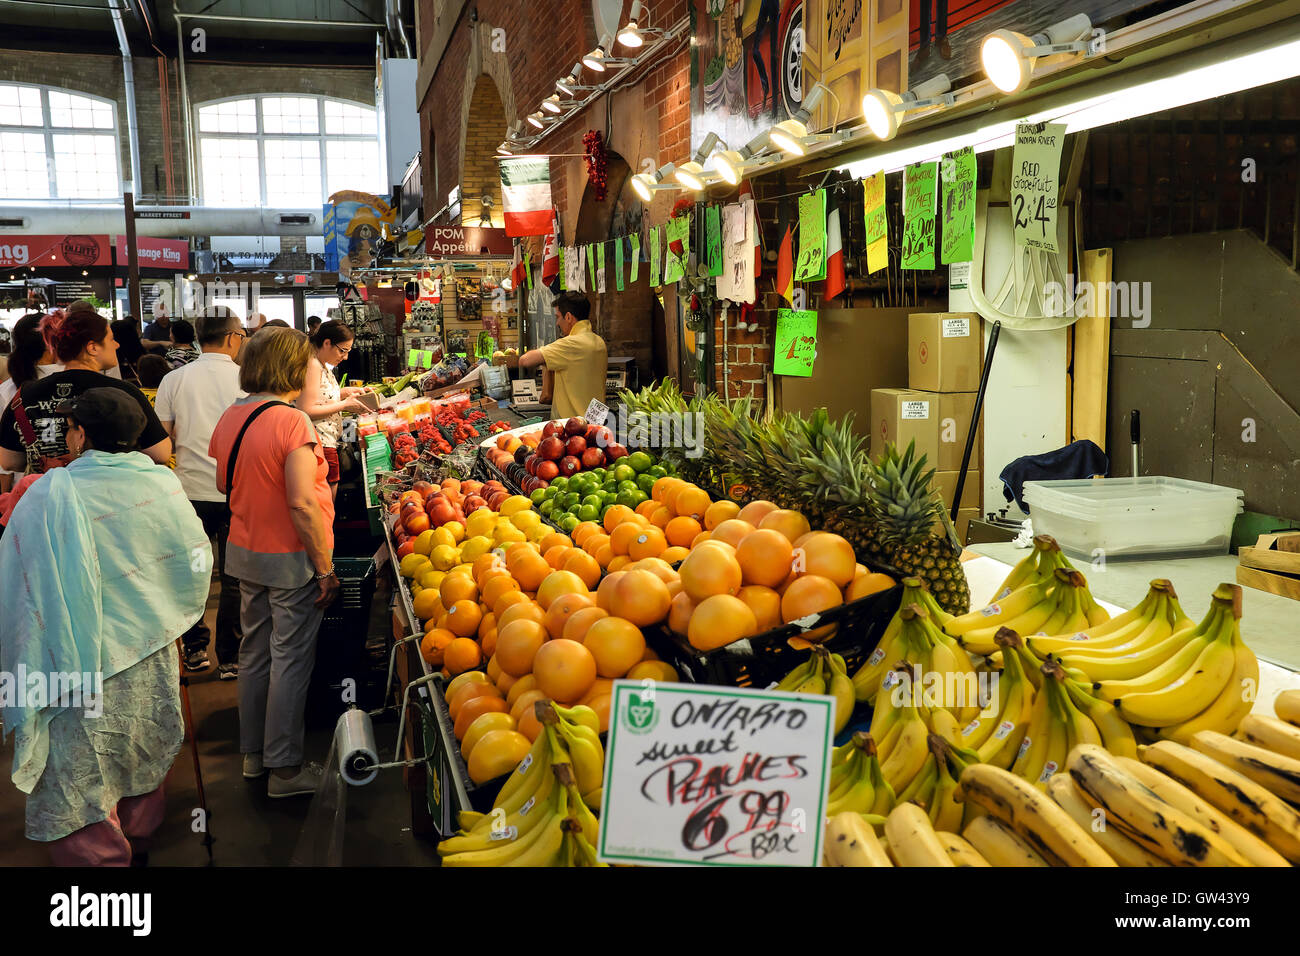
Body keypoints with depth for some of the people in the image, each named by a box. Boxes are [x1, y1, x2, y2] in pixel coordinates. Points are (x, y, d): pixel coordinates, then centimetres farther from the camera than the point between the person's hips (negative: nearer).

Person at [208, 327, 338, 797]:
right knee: (290, 659, 3)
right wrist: (325, 568, -19)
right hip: (290, 560, -7)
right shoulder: (292, 422, -20)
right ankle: (284, 768, 13)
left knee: (254, 652, 18)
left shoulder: (230, 418, 4)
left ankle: (252, 753, 31)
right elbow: (302, 504, -25)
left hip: (244, 552, 8)